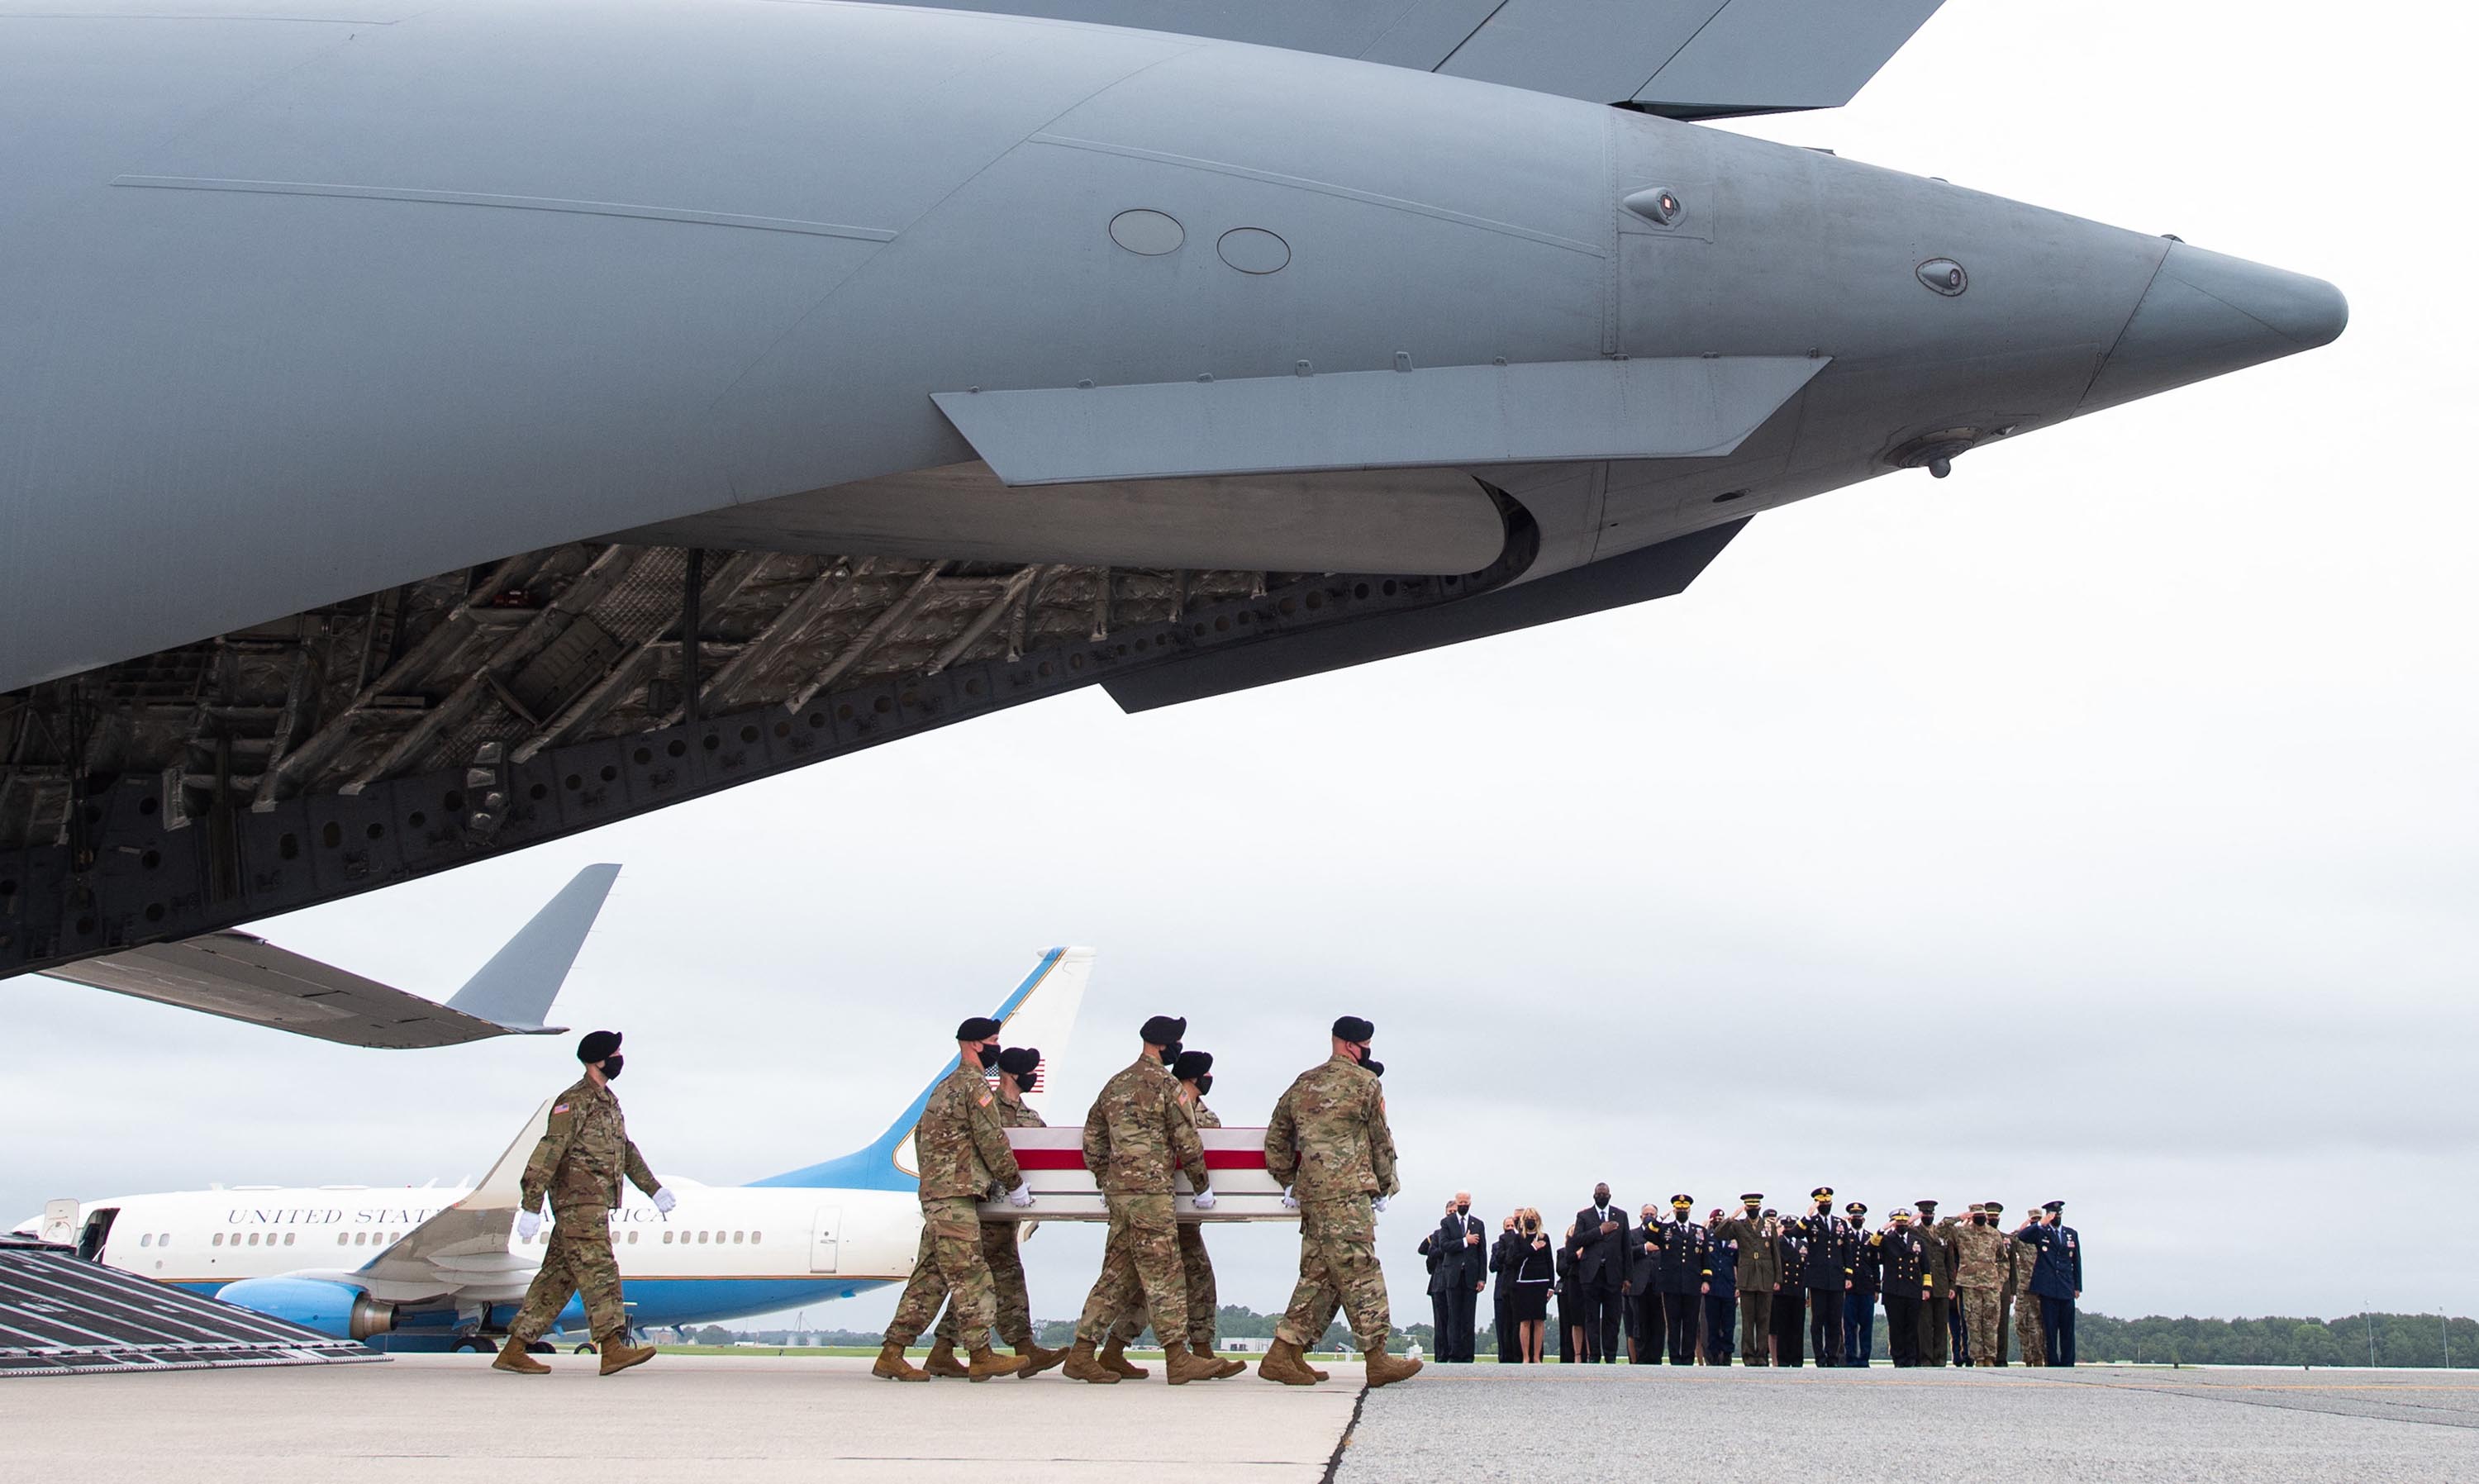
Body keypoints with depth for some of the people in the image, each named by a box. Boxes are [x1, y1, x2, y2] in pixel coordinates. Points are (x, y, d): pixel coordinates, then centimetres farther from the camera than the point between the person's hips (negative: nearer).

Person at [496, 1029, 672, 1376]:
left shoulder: (608, 1101, 20)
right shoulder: (575, 1101, -10)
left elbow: (626, 1151, 30)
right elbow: (548, 1152, -16)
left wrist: (654, 1189, 27)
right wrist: (530, 1207, -21)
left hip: (595, 1204, 9)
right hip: (579, 1201, -9)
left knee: (559, 1276, 8)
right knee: (598, 1270, -13)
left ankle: (514, 1350, 10)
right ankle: (612, 1348, -17)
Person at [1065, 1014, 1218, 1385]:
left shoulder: (1115, 1084, 16)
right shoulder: (1165, 1084, -7)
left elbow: (1093, 1138, 19)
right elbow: (1187, 1142, -7)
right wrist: (1202, 1187, 3)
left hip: (1117, 1189, 8)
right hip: (1150, 1190, -8)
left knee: (1118, 1273, 11)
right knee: (1164, 1273, -3)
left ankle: (1082, 1355, 10)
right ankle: (1178, 1358, -1)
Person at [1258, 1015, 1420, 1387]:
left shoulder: (1302, 1085, 18)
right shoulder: (1365, 1082, 0)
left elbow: (1276, 1138, 18)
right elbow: (1381, 1140, 4)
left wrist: (1288, 1180, 21)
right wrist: (1385, 1186, 13)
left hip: (1310, 1193, 7)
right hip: (1348, 1193, -7)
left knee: (1318, 1274, 10)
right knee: (1362, 1274, -5)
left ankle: (1284, 1353, 6)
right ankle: (1377, 1359, -4)